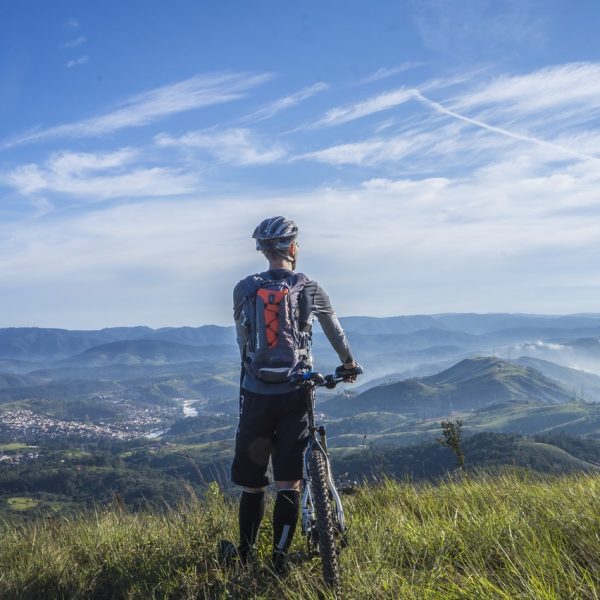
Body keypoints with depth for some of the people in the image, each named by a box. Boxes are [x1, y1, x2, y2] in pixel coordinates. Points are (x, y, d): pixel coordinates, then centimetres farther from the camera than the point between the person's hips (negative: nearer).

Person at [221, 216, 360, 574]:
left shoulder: (244, 289, 2)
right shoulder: (310, 289, 1)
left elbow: (243, 340, 11)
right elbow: (335, 331, 17)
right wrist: (349, 363, 35)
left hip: (257, 394, 1)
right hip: (295, 396, -1)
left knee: (252, 481, 12)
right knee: (288, 481, 5)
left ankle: (245, 553, 25)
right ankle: (280, 558, 6)